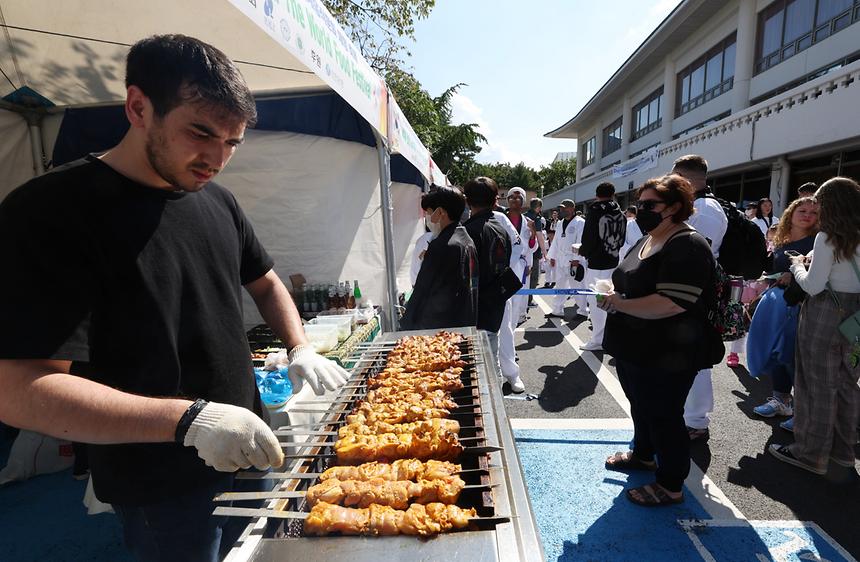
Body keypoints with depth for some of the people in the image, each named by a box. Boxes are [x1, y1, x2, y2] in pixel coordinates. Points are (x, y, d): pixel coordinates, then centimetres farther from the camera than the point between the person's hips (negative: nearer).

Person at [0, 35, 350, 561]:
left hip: (246, 450, 6)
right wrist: (189, 419, -33)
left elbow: (264, 282, 12)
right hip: (161, 488, -5)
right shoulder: (53, 212, -19)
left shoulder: (218, 201, 0)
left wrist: (301, 349, -4)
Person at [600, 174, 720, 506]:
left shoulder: (687, 247, -21)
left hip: (665, 357, -9)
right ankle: (643, 455, 46)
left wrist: (621, 304, -23)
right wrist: (615, 293, 2)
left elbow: (670, 304, -31)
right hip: (634, 351, 9)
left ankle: (671, 486, 24)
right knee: (640, 406, 24)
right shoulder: (647, 241, 10)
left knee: (663, 416, 6)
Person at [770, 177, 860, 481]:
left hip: (826, 315, -7)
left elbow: (813, 285, -17)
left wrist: (797, 265, 1)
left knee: (818, 385, 3)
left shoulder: (827, 237, -14)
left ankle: (811, 454, 15)